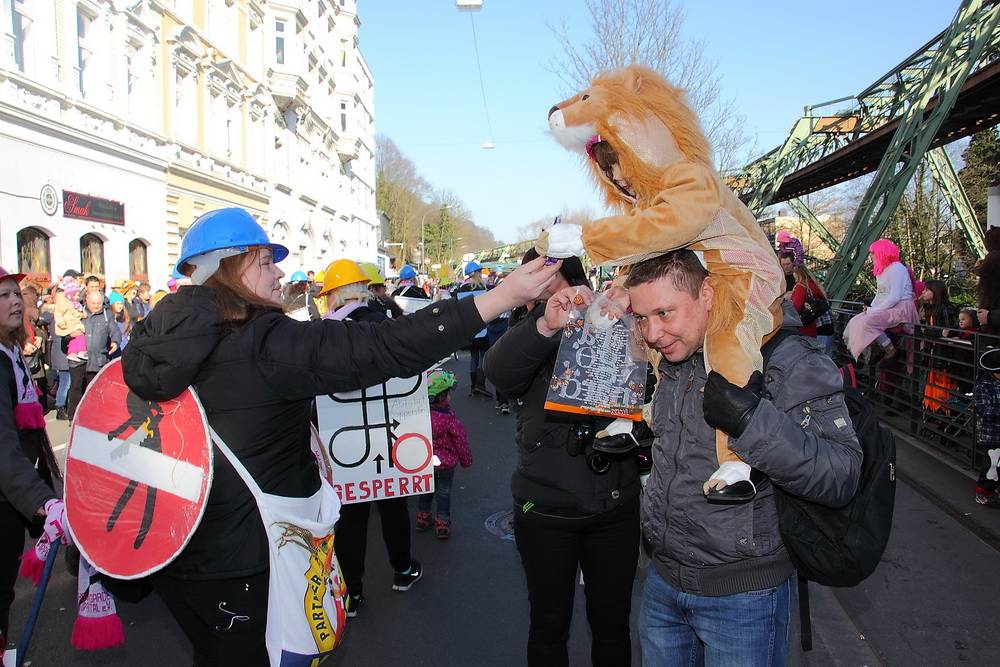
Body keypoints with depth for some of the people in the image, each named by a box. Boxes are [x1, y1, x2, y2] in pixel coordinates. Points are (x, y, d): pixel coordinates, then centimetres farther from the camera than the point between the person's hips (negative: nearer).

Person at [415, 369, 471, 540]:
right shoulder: (450, 418, -25)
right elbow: (460, 441, -14)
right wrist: (466, 460, 2)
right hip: (446, 462, -4)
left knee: (426, 489, 22)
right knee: (444, 493, 12)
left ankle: (422, 518, 34)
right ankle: (442, 525, 20)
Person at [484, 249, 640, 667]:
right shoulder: (528, 339, -2)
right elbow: (498, 370, -25)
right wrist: (546, 325, -43)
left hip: (615, 506, 1)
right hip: (545, 511, 0)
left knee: (612, 622, 17)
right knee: (548, 624, 14)